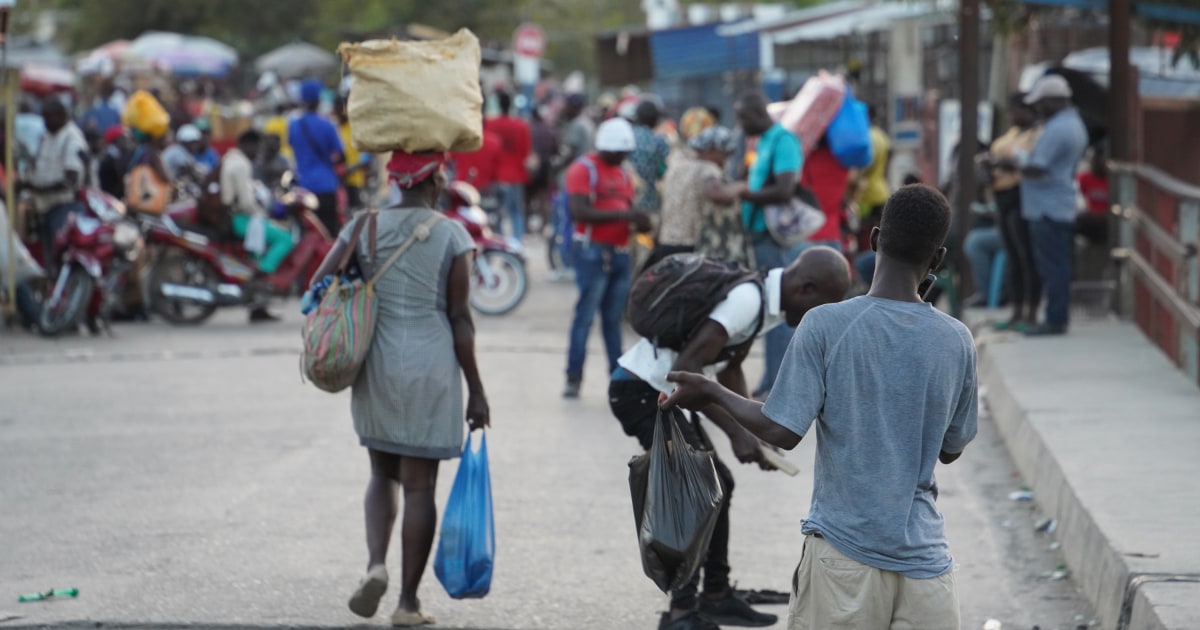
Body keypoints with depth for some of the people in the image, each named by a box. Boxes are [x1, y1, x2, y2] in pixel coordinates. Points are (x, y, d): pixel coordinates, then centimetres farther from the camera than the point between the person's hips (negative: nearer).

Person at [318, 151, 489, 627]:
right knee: (419, 484, 4)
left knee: (383, 473, 20)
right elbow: (460, 319, -7)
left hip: (375, 368, 3)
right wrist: (475, 390, 0)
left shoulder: (363, 227, 2)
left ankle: (376, 563, -3)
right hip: (430, 368, -3)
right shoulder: (451, 236, -7)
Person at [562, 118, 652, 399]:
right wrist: (622, 215, -21)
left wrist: (639, 222, 1)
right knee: (585, 315, -8)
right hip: (593, 251, -7)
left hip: (621, 252, 7)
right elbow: (578, 211, -17)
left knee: (614, 318, 9)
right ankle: (573, 377, -6)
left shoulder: (622, 173, 19)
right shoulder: (584, 170, -5)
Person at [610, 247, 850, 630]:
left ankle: (716, 596, 29)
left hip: (663, 394, 10)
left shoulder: (764, 303, 6)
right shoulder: (746, 300, -25)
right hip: (642, 393, -10)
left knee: (718, 483, 17)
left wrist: (751, 431, 7)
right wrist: (735, 431, -26)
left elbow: (729, 369, 19)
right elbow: (685, 369, -30)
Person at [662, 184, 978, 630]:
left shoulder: (824, 326, -9)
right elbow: (951, 449, 12)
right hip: (924, 559, 2)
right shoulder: (956, 342, 1)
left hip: (843, 556, -2)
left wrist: (713, 394, 6)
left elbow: (783, 432, -10)